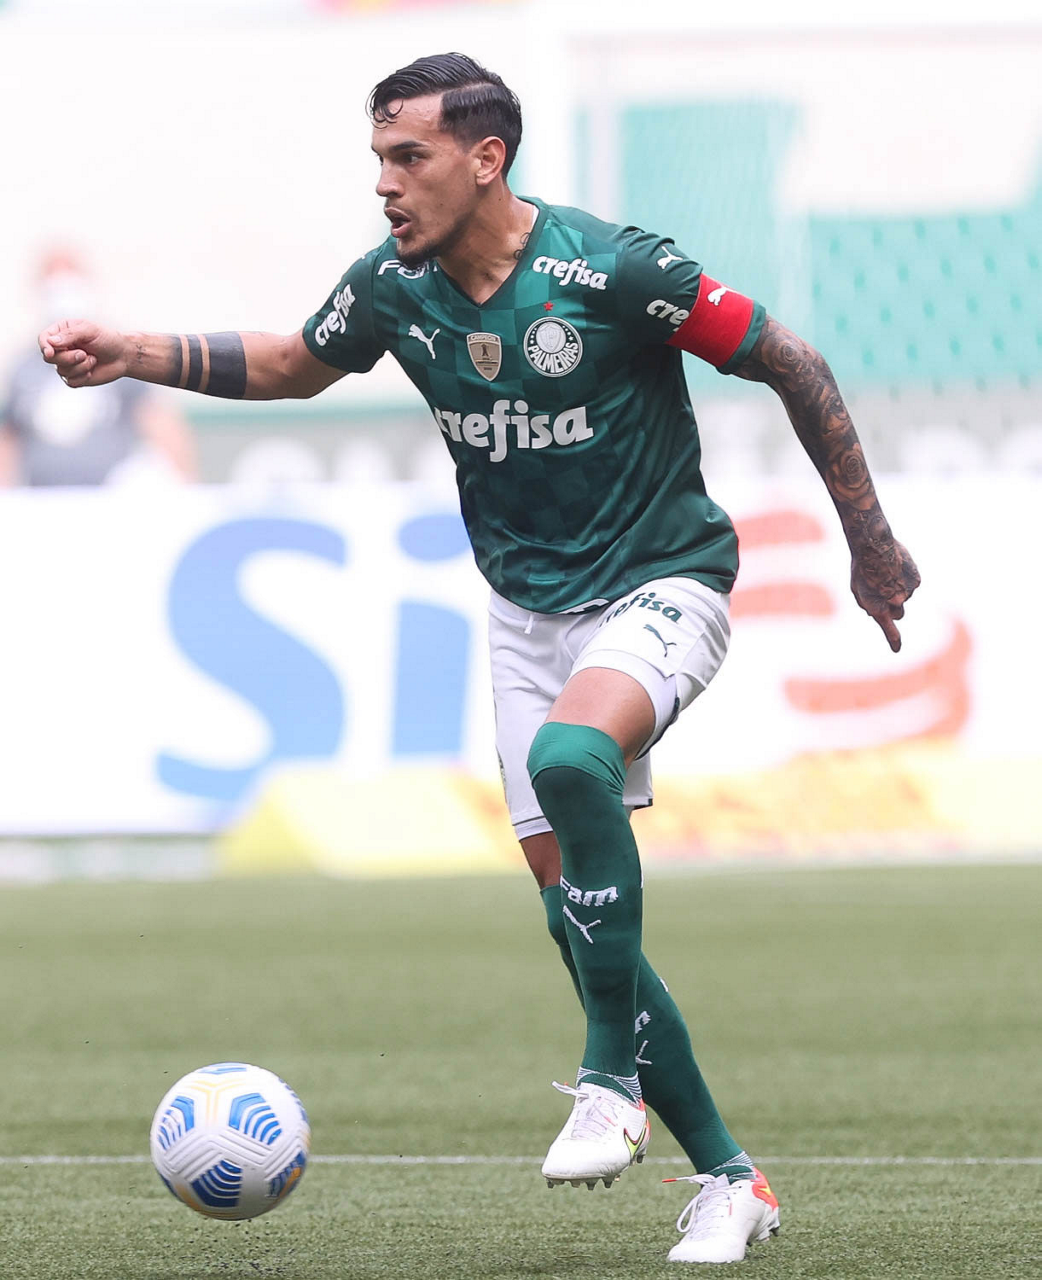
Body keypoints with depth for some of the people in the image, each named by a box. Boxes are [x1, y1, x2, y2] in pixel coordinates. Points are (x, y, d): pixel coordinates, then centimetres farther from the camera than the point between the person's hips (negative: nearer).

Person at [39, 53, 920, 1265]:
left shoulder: (608, 269, -21)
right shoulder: (394, 288, -4)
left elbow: (791, 365, -11)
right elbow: (293, 365, 18)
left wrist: (870, 545, -6)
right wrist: (131, 355, 4)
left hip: (658, 587, -6)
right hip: (527, 609, 6)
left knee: (570, 757, -36)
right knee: (572, 895, 0)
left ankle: (613, 1078, -22)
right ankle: (725, 1177, 13)